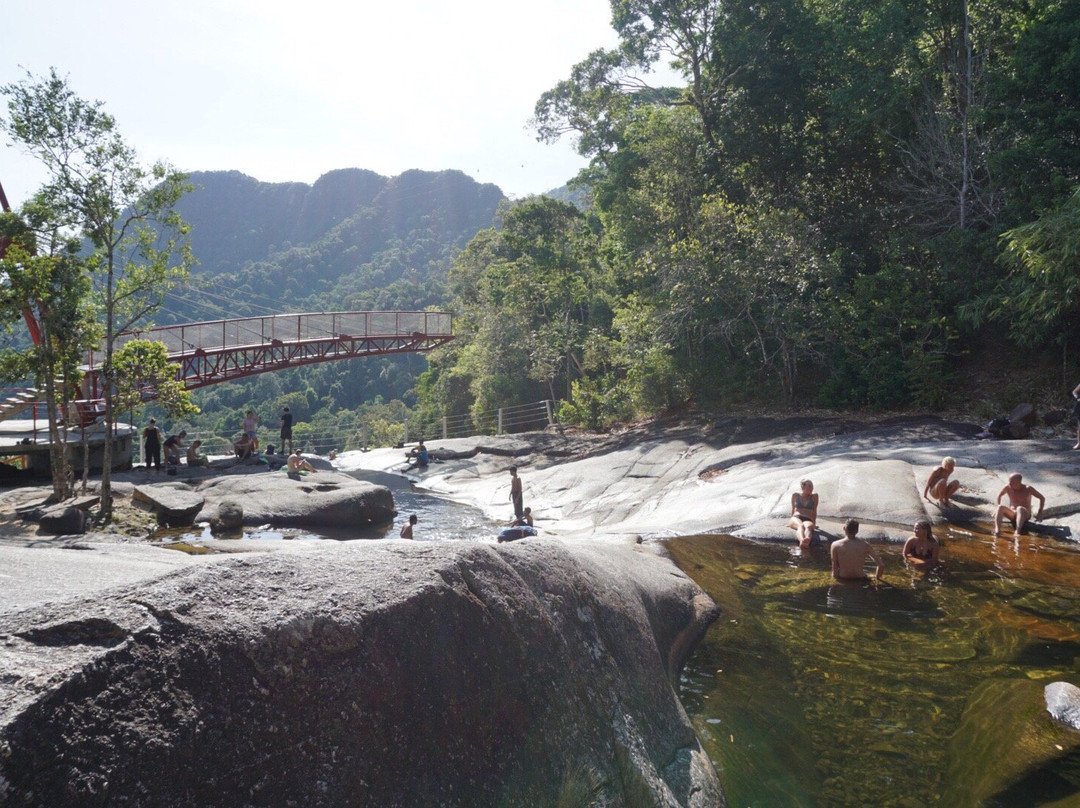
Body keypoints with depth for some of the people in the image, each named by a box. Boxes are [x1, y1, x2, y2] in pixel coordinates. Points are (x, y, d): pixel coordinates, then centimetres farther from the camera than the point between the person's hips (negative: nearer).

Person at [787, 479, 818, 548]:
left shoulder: (814, 496, 17)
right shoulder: (795, 495, 17)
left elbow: (814, 511, 19)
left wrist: (814, 523, 18)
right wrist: (791, 519, 26)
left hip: (808, 519, 0)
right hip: (796, 517, 0)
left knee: (809, 526, -40)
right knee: (800, 526, -40)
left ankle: (807, 540, -76)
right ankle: (802, 540, -74)